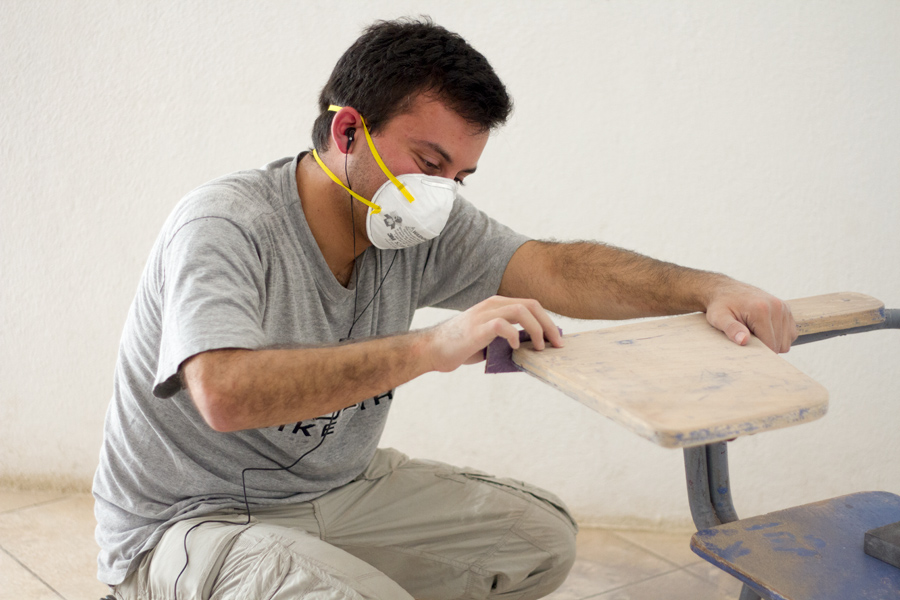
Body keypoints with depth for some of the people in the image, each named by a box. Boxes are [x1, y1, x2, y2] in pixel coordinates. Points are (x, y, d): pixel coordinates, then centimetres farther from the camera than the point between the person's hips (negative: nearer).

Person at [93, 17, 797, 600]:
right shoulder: (222, 226, -26)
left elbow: (554, 268, -7)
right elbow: (225, 393, -42)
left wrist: (708, 289, -23)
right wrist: (429, 348, -44)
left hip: (337, 491, 8)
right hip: (190, 523, -8)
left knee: (542, 535, 6)